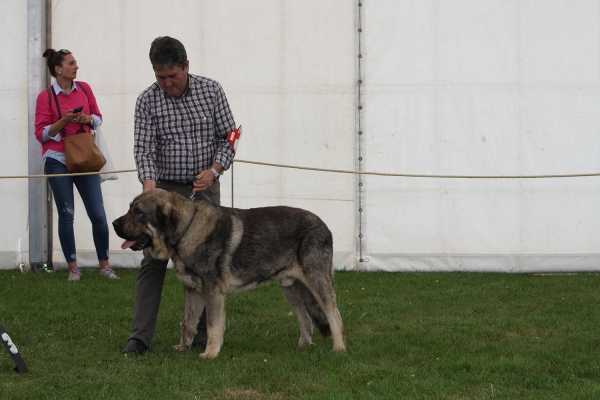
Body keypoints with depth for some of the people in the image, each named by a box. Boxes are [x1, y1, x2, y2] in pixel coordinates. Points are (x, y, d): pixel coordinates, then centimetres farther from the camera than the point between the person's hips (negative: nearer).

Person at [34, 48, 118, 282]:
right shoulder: (46, 96, -5)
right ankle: (73, 267, 10)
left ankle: (104, 266, 8)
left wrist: (89, 119, -9)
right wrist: (63, 121, -19)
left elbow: (98, 117, 13)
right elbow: (41, 134, -4)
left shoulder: (84, 89, 5)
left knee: (98, 214, -2)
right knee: (66, 215, 1)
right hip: (58, 161, -3)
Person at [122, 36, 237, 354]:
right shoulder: (147, 101, -6)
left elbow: (227, 136, 1)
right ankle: (140, 335, -5)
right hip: (165, 188, -1)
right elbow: (144, 149, -11)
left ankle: (203, 333, 13)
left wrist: (214, 170, -15)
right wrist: (149, 183, -28)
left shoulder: (211, 91, -2)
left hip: (205, 188, 1)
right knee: (153, 261, -5)